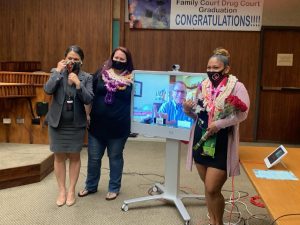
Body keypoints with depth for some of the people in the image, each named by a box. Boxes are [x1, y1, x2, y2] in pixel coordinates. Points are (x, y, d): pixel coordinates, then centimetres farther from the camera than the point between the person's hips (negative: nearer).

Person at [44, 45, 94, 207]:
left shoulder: (86, 77, -3)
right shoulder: (56, 72, -1)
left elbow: (88, 99, -13)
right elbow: (48, 90, -17)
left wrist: (78, 83, -24)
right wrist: (59, 71, -18)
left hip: (76, 124, 0)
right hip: (57, 122, 1)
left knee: (74, 157, 8)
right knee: (59, 156, 8)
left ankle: (71, 190, 21)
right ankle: (62, 190, 22)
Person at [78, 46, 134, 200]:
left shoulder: (132, 79, -4)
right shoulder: (101, 74, 2)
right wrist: (88, 114, 2)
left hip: (119, 127, -2)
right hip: (97, 124, 2)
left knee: (115, 158, 13)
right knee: (93, 157, 13)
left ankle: (114, 188, 29)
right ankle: (91, 186, 33)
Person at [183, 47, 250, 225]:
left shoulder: (236, 86, -10)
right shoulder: (203, 86, 5)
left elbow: (242, 113, -19)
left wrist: (219, 124, -27)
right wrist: (188, 109, -9)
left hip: (222, 145, -5)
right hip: (201, 142, 6)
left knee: (212, 189, -4)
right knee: (208, 188, 16)